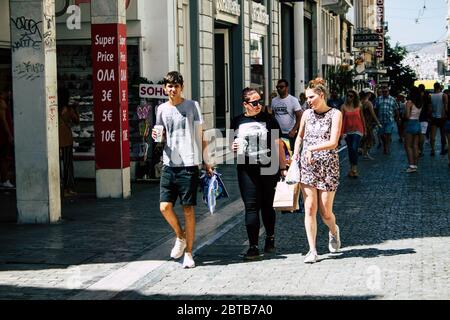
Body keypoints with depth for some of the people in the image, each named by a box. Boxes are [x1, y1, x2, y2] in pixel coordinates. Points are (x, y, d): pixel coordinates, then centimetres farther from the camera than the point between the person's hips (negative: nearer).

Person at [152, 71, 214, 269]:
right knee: (165, 207, -4)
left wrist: (206, 162, 2)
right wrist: (155, 136, -4)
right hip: (169, 165, 3)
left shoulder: (192, 106, 1)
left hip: (189, 164, -3)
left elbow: (200, 136, 4)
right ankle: (180, 236, 24)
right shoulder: (162, 109, 10)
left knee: (188, 209, -1)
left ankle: (188, 253, 8)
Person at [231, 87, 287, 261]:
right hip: (246, 170, 1)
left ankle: (270, 237, 32)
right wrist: (232, 146, -3)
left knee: (267, 206, 9)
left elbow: (278, 144, 4)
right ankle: (253, 246, -3)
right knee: (251, 206, -3)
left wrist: (283, 168, 1)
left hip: (268, 169, -1)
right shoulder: (237, 122, 8)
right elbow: (232, 143, 22)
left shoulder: (268, 119, 3)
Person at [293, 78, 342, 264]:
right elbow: (300, 136, 25)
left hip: (328, 166, -3)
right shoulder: (307, 114, 9)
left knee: (325, 212, 2)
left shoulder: (335, 114, -4)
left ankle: (334, 231, 36)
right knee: (309, 209, -5)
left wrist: (312, 148, -20)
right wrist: (296, 153, 9)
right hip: (307, 165, 3)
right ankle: (312, 250, 1)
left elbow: (333, 143, -13)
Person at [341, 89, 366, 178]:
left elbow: (362, 118, 10)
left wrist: (364, 130, 13)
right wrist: (342, 132, -8)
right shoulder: (344, 107, 0)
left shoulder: (358, 106, 1)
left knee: (354, 149, -15)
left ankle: (354, 168, -10)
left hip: (357, 130, -2)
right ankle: (352, 168, 21)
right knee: (350, 150, 9)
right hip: (348, 131, 2)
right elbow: (342, 119, -3)